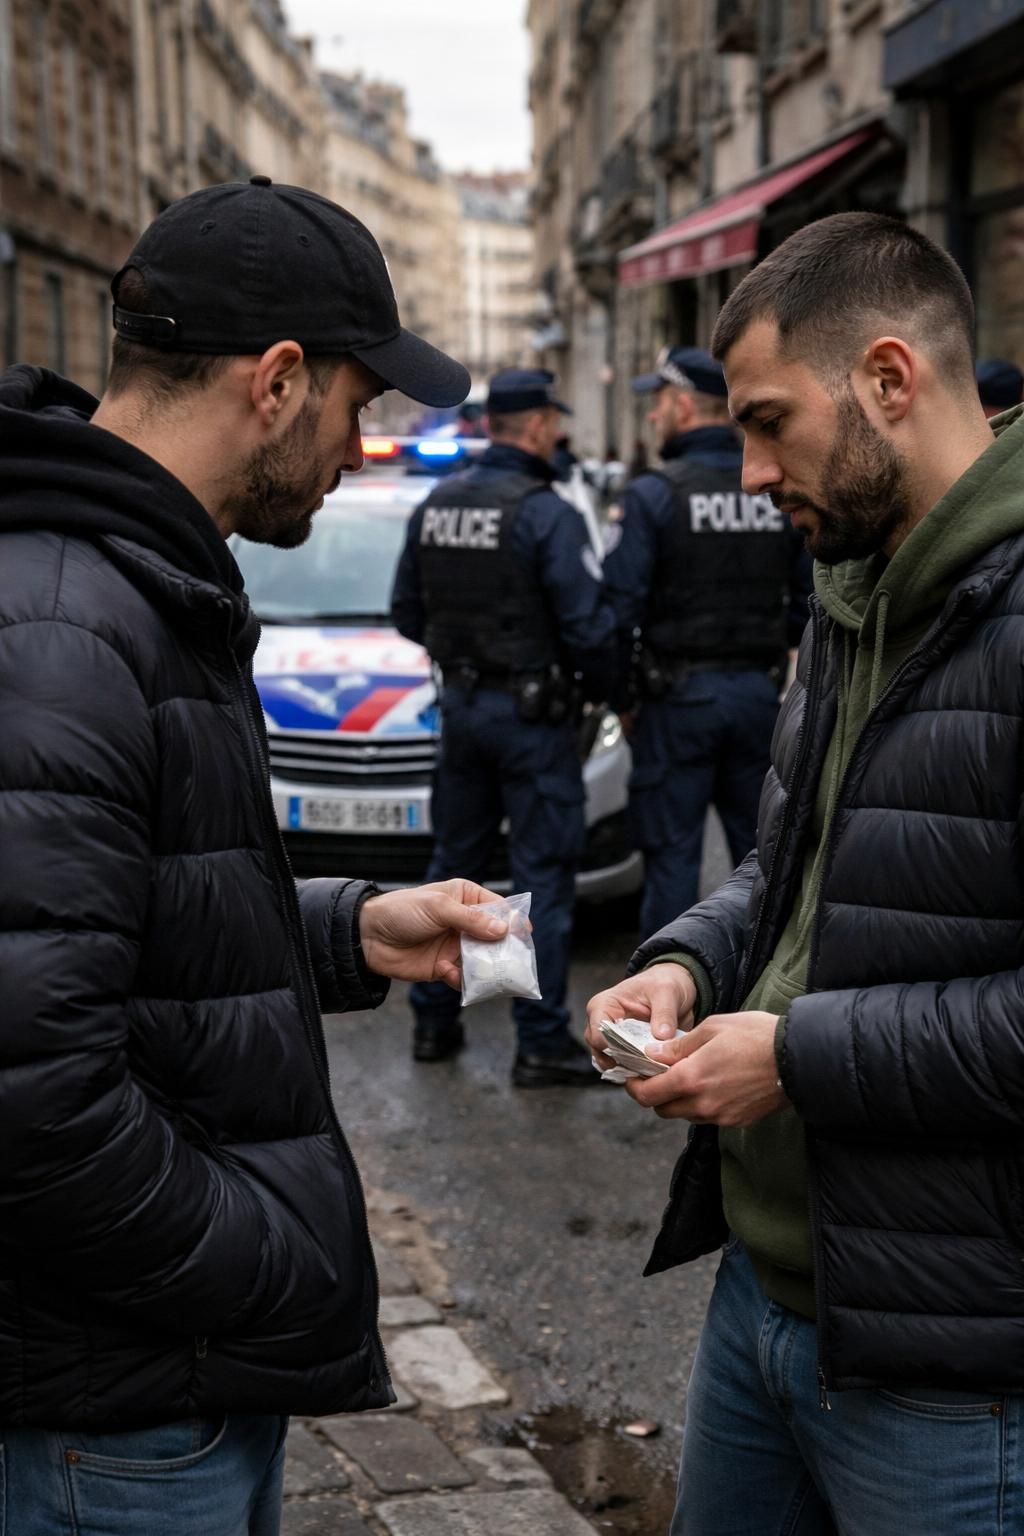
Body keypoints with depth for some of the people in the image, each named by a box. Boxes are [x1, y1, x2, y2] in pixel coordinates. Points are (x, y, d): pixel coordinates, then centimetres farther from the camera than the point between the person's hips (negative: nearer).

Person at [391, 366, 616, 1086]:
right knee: (543, 876, -1)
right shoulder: (548, 514, -16)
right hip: (531, 713, -7)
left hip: (461, 703, 7)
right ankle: (542, 1043, 1)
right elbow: (589, 626, -17)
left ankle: (434, 1020, 24)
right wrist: (604, 689, 0)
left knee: (454, 863, 16)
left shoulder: (434, 506, 6)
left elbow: (407, 614, 12)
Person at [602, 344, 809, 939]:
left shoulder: (654, 494, -11)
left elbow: (621, 605, -13)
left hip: (680, 695, -5)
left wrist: (622, 692, -1)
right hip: (760, 691, 5)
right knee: (760, 846, 13)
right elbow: (808, 603, 8)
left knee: (672, 853, 2)